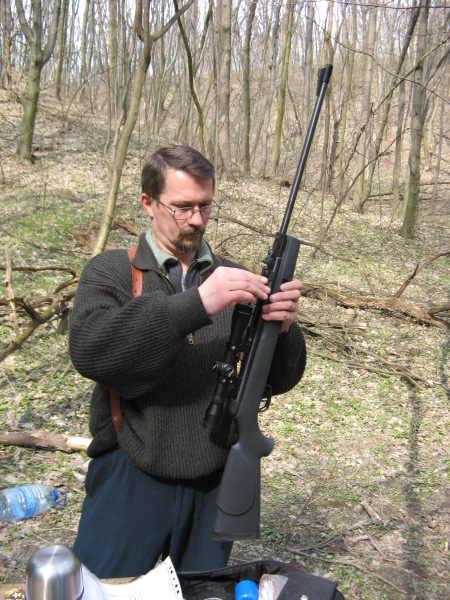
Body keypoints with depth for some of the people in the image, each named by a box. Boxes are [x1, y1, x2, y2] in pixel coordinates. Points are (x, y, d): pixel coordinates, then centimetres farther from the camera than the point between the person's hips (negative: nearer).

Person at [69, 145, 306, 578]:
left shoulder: (233, 279, 4)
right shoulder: (110, 273, -3)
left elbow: (278, 380, 2)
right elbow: (89, 349, -23)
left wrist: (283, 328, -21)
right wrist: (196, 304, -31)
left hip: (214, 484, 3)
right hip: (131, 479, -2)